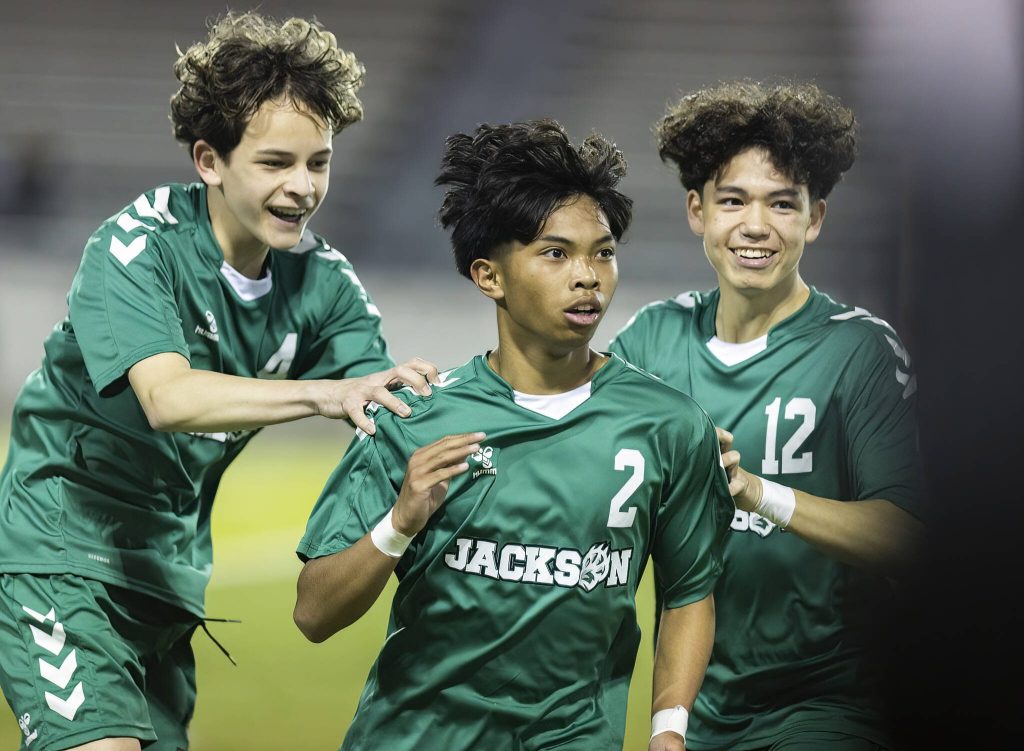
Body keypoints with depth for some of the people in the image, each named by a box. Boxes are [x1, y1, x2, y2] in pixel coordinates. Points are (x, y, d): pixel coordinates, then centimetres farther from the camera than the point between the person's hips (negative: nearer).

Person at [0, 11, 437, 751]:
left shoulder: (324, 281, -3)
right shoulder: (138, 246, -19)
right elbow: (167, 398, -35)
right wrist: (325, 393, -48)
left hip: (169, 570, 6)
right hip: (61, 551, -6)